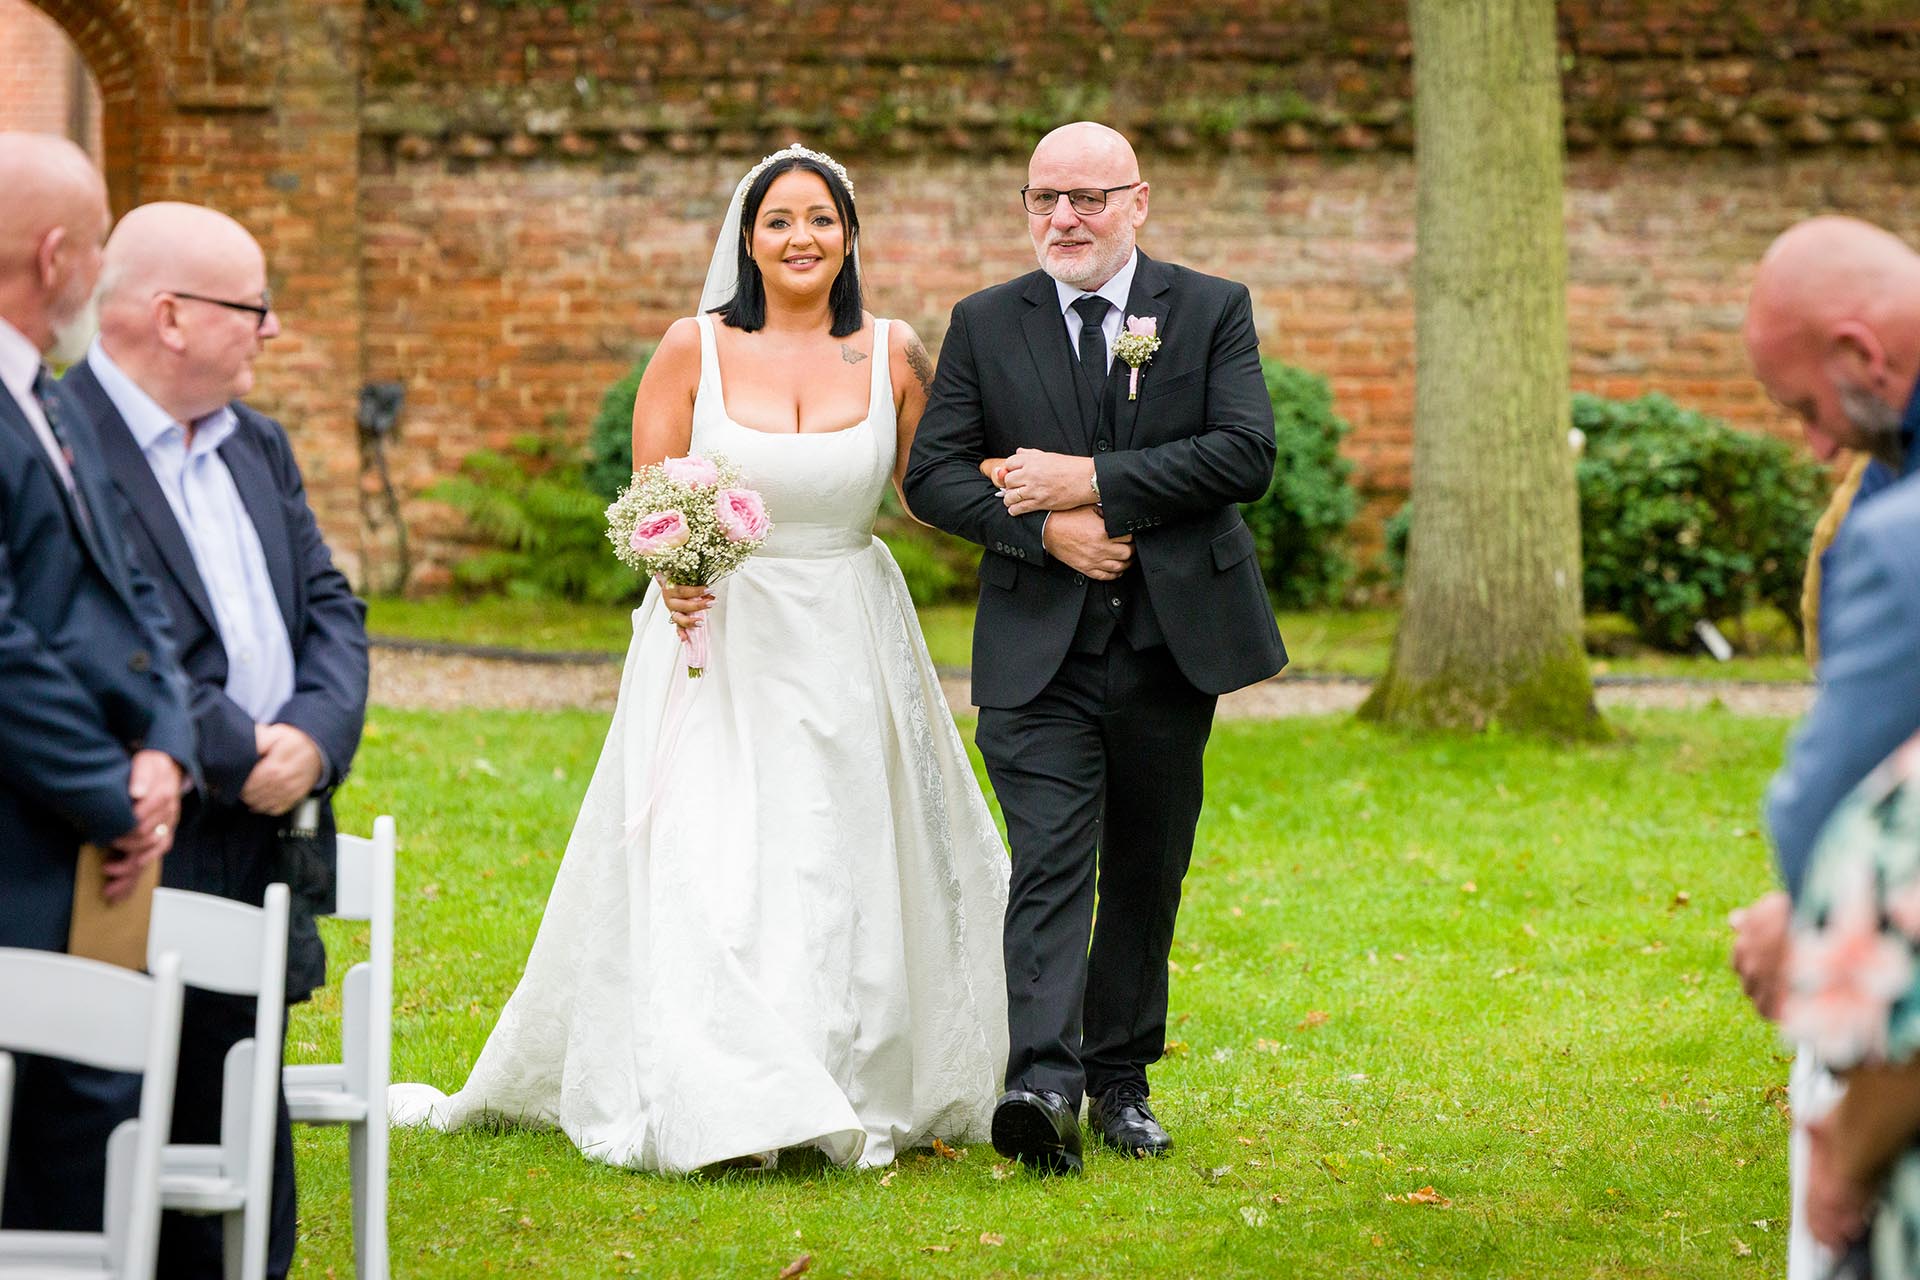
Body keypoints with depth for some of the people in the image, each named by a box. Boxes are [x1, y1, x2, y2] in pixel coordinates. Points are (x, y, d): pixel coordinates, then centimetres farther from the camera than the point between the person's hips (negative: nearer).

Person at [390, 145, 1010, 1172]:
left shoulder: (893, 353, 1)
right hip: (717, 635, -1)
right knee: (700, 872, -9)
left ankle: (855, 1102, 15)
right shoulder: (694, 349, -3)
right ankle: (720, 1107, -6)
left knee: (843, 876, 4)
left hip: (849, 647, 1)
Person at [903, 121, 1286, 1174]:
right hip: (1037, 651, -1)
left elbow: (1247, 454, -10)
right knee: (1049, 862, -15)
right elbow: (933, 473, 1)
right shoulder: (985, 325, 6)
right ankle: (1042, 1085, -27)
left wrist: (1093, 481, -16)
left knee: (1146, 875, 11)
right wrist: (1043, 529, -15)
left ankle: (1121, 1080, 24)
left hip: (1172, 642, 1)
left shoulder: (1212, 312, 3)